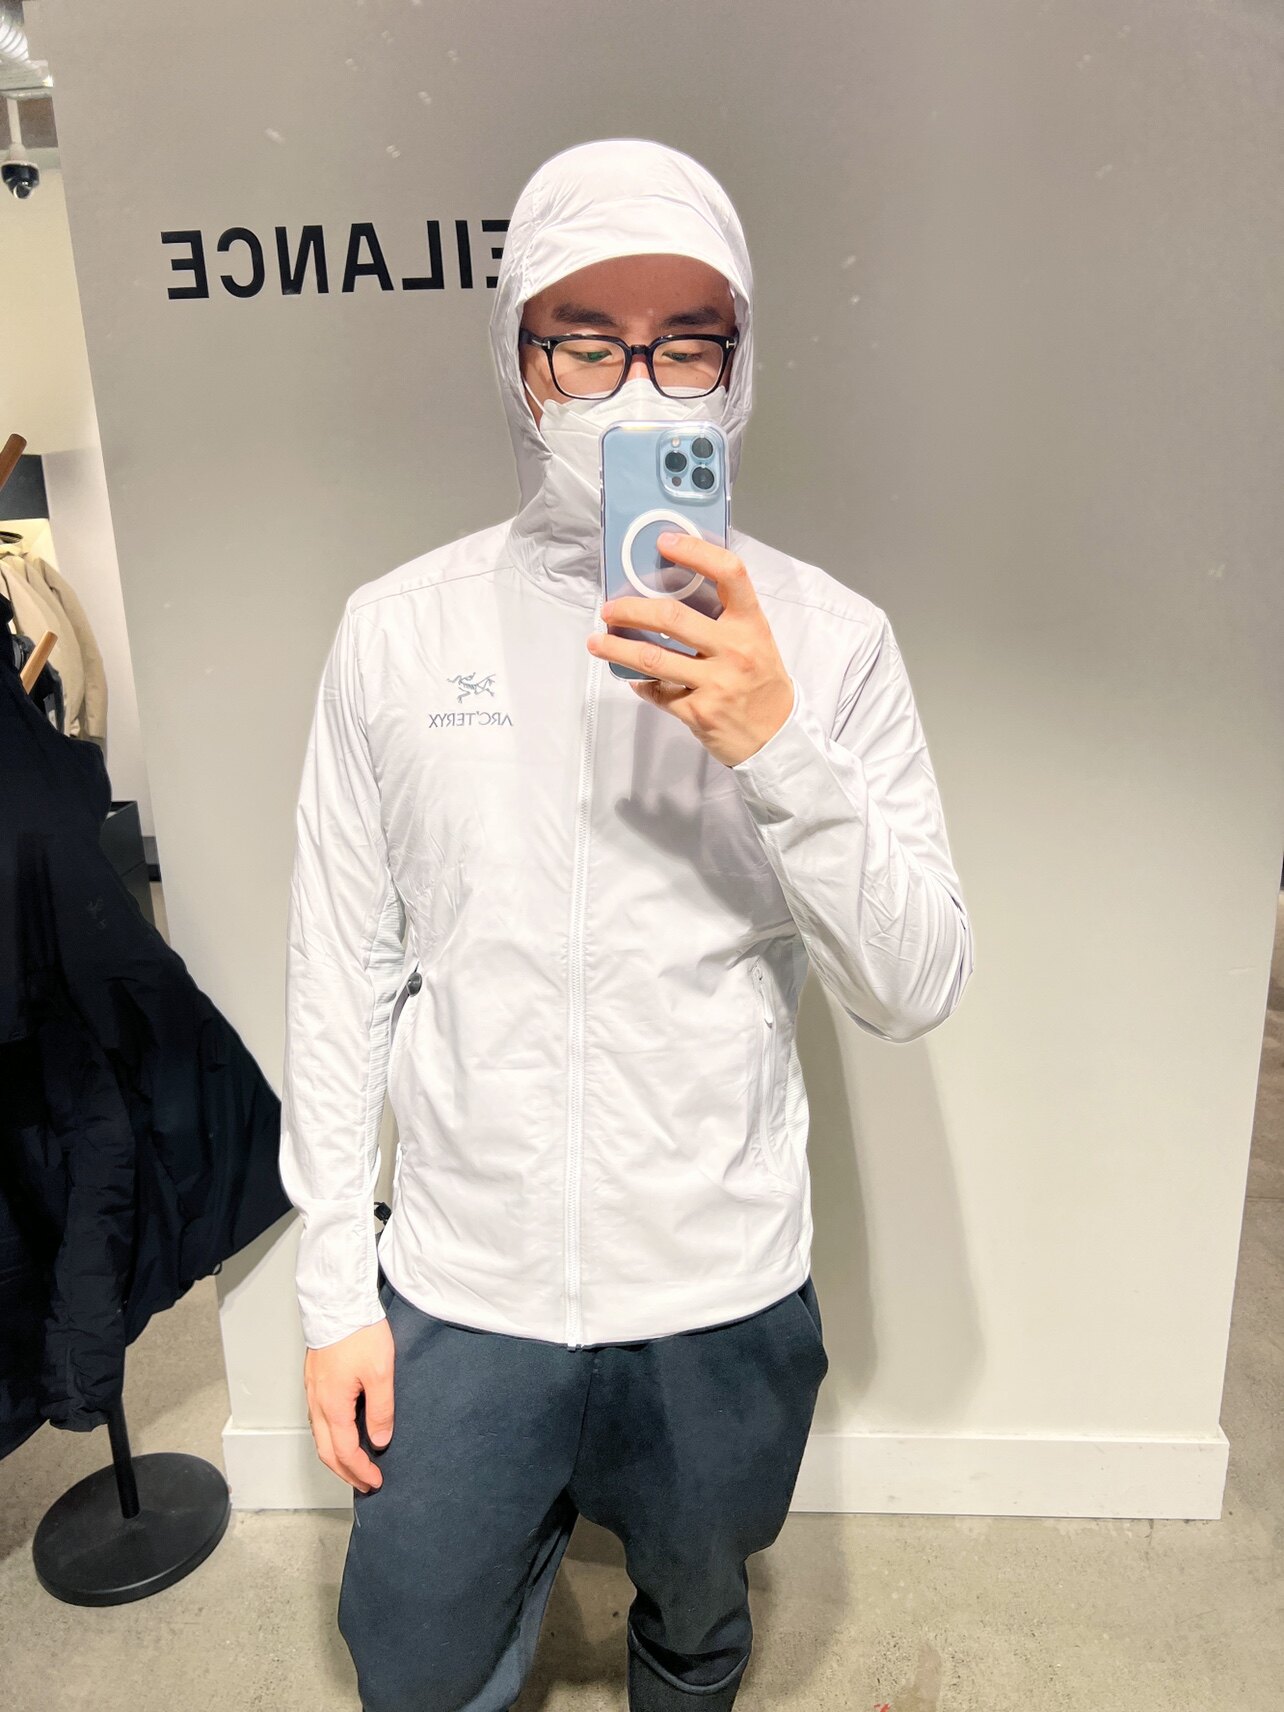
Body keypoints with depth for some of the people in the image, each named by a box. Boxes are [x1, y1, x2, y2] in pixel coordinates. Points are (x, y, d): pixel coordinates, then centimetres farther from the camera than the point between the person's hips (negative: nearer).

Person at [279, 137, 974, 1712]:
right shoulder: (396, 630, -6)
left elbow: (918, 989, -11)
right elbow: (340, 977, -2)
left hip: (725, 1298, 0)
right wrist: (334, 1287, 1)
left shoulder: (825, 635, -9)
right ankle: (527, 1522, 50)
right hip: (458, 1287, 1)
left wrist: (779, 747, -26)